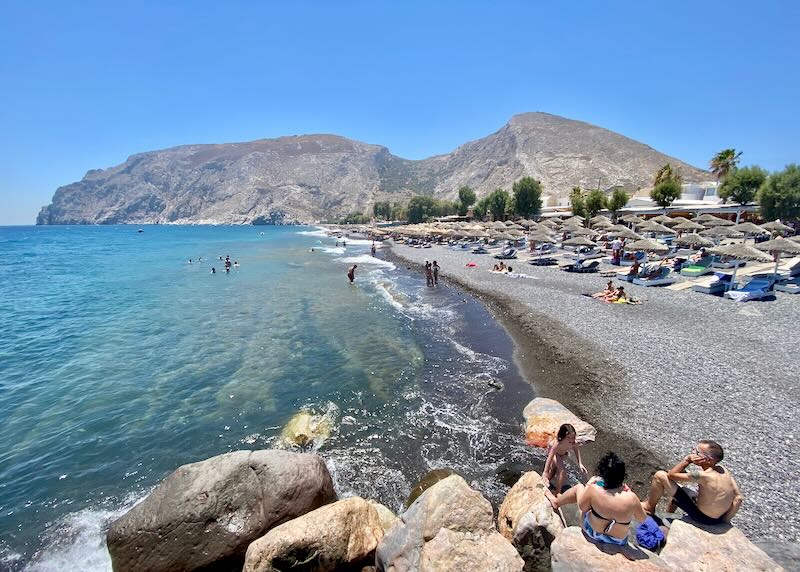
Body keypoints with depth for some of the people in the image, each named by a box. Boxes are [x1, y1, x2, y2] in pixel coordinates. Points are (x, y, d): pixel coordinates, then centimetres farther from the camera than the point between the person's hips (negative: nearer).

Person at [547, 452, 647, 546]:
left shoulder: (594, 489, -29)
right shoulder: (631, 498, -28)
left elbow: (581, 506, -9)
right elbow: (643, 519, -6)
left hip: (592, 533, -1)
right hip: (618, 542, 1)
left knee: (579, 487, 17)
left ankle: (556, 502, 42)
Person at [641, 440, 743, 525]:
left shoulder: (702, 475, -30)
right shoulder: (723, 470, -9)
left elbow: (671, 474, -18)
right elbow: (738, 498, -2)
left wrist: (687, 460, -16)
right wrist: (724, 521, 6)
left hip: (701, 517, -8)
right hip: (718, 520, 8)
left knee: (660, 475, -9)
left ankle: (649, 507, 11)